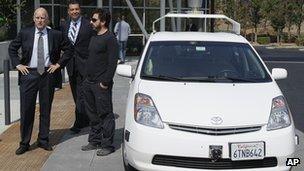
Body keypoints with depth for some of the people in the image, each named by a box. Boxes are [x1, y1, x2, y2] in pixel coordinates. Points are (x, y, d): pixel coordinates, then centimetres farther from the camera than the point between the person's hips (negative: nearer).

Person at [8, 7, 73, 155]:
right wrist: (17, 64, 1)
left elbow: (69, 49, 7)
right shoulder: (25, 33, 1)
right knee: (26, 109, 1)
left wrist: (59, 64, -1)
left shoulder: (55, 35, 0)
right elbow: (12, 48, 12)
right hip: (29, 73, 0)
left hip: (48, 74, 1)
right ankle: (24, 143, 13)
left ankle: (43, 140, 23)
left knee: (46, 109, 10)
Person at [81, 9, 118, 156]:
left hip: (101, 84, -9)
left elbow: (112, 63, -17)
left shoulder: (110, 39, -11)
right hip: (89, 82, 9)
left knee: (105, 114, -2)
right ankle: (94, 141, 26)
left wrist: (105, 82, -19)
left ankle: (107, 145, 5)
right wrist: (87, 77, 16)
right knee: (92, 114, 15)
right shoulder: (94, 38, 16)